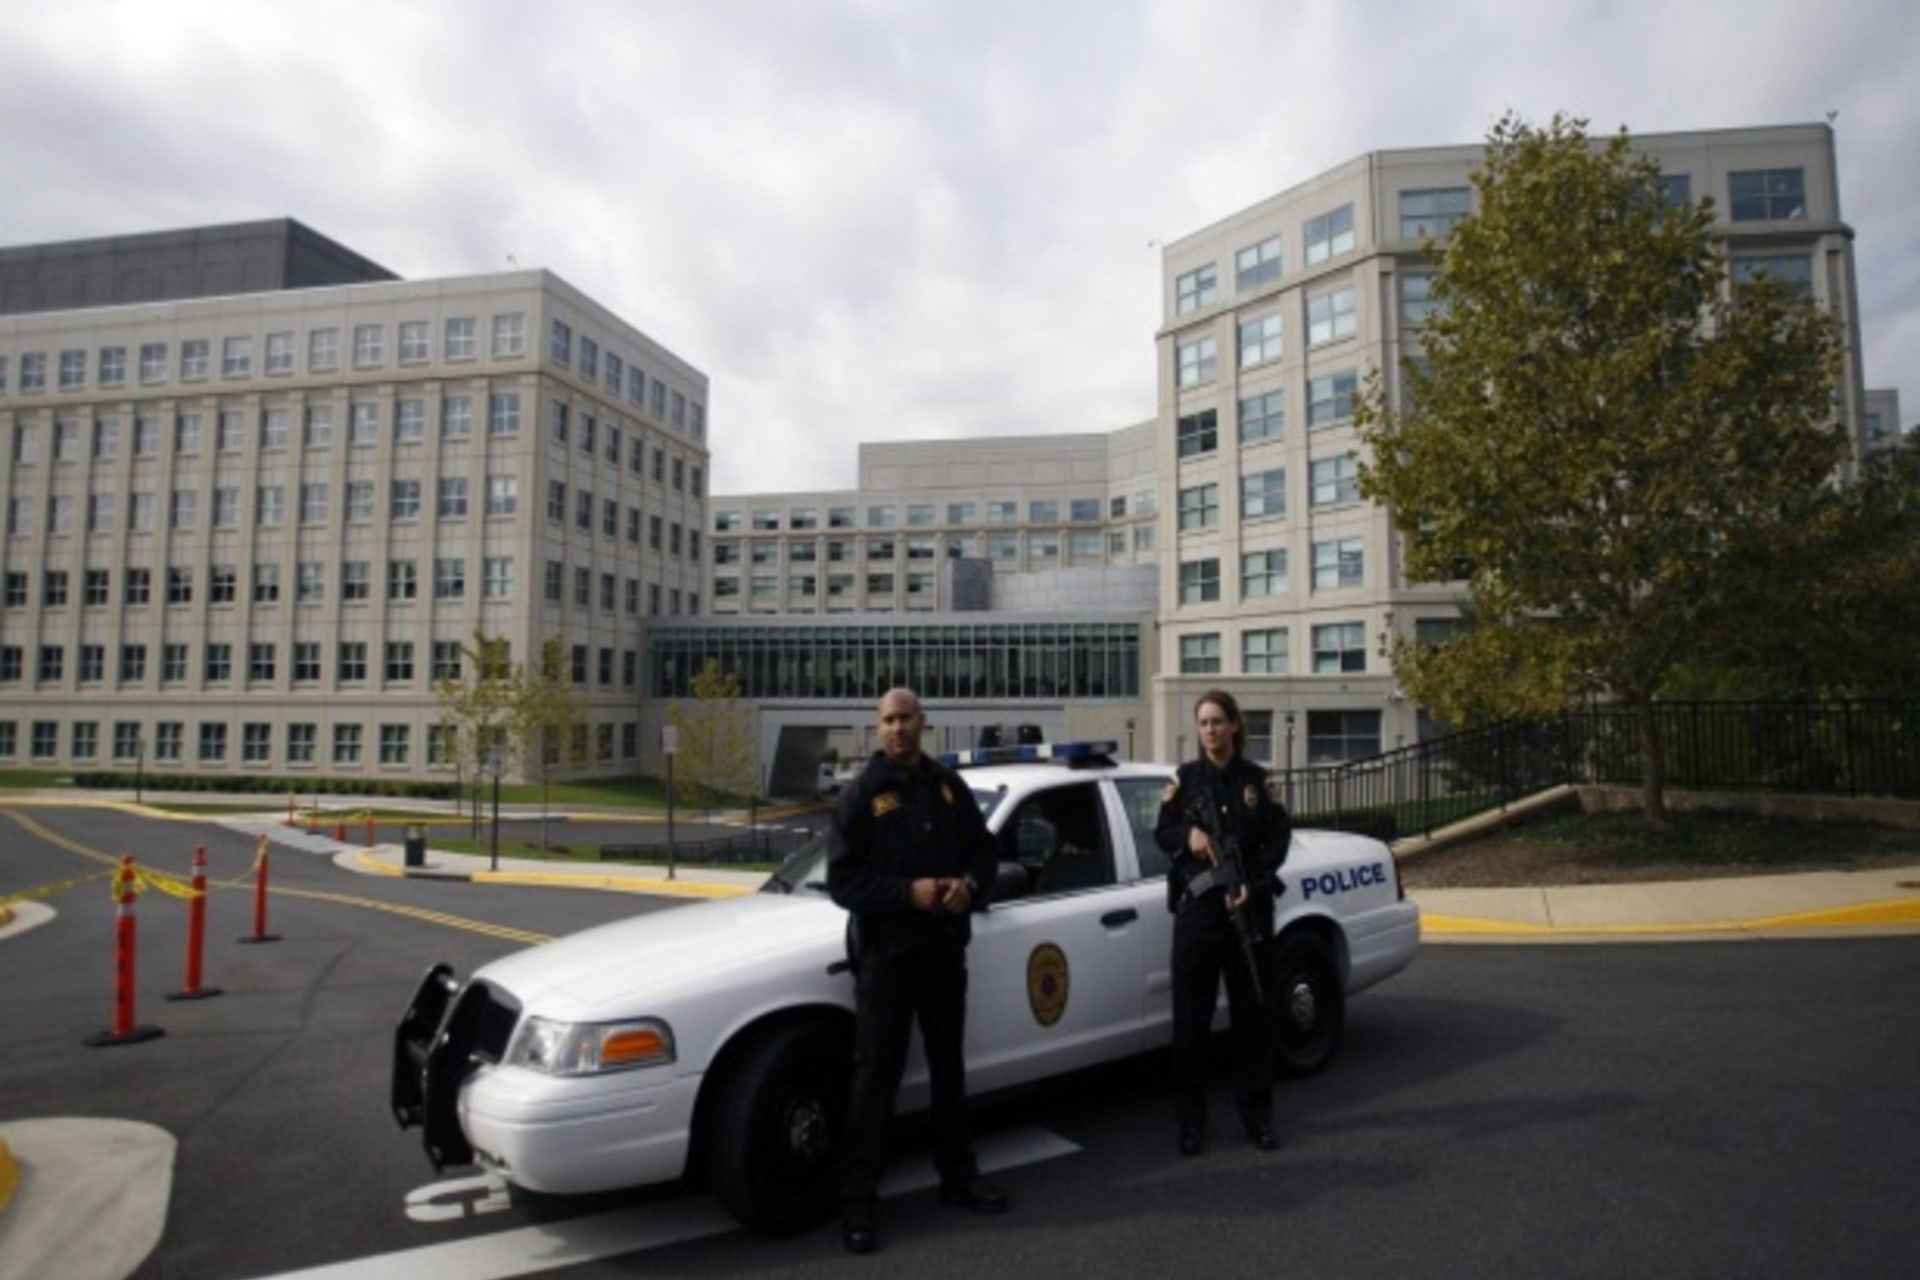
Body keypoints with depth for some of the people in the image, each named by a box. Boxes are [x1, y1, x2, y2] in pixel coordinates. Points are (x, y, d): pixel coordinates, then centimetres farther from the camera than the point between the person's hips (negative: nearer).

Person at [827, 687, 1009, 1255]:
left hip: (944, 948, 5)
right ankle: (857, 1200, 12)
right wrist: (908, 891, -23)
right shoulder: (861, 794, -7)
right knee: (875, 1077, 1)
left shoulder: (948, 785, 6)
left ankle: (958, 1177, 33)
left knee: (948, 1068, 17)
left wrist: (970, 884, -11)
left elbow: (984, 849, 10)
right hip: (885, 953, -4)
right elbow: (842, 880, -12)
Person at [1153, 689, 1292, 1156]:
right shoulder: (1186, 778, 4)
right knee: (1191, 1016, 1)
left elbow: (1279, 839, 2)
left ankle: (1257, 1116, 21)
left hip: (1250, 906, 1)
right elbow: (1161, 832, 7)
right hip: (1196, 905, 0)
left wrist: (1251, 885, -11)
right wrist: (1187, 835, -15)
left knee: (1253, 1011, 7)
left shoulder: (1258, 779, 4)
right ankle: (1191, 1121, 12)